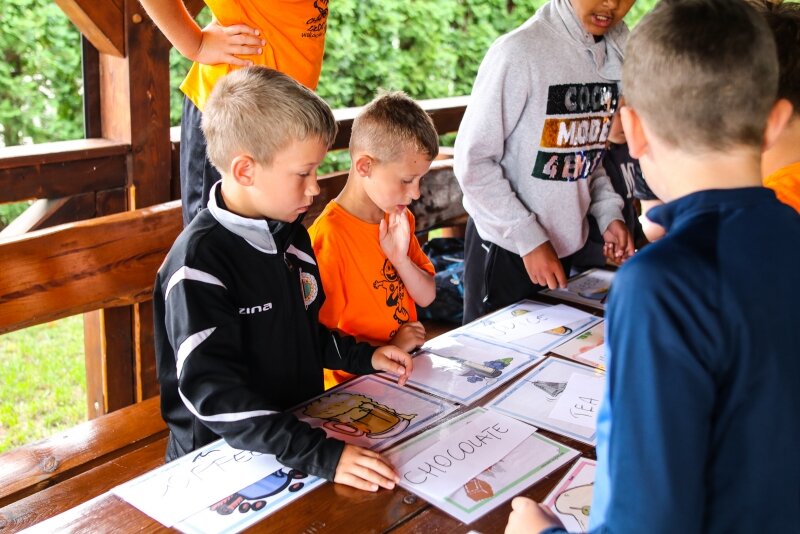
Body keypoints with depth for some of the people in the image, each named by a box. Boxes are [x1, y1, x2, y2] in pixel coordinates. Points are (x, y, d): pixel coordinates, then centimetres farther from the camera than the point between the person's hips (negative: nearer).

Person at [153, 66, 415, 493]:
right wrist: (321, 456, -31)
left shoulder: (291, 236, 8)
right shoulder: (199, 261, -18)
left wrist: (363, 357, 10)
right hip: (221, 459, -7)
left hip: (302, 430, 7)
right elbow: (215, 394, -25)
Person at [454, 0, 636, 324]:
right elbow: (473, 160, -17)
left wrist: (608, 213, -3)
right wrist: (529, 239, -19)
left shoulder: (618, 52, 0)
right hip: (506, 248, -6)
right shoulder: (520, 51, -20)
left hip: (566, 246, 6)